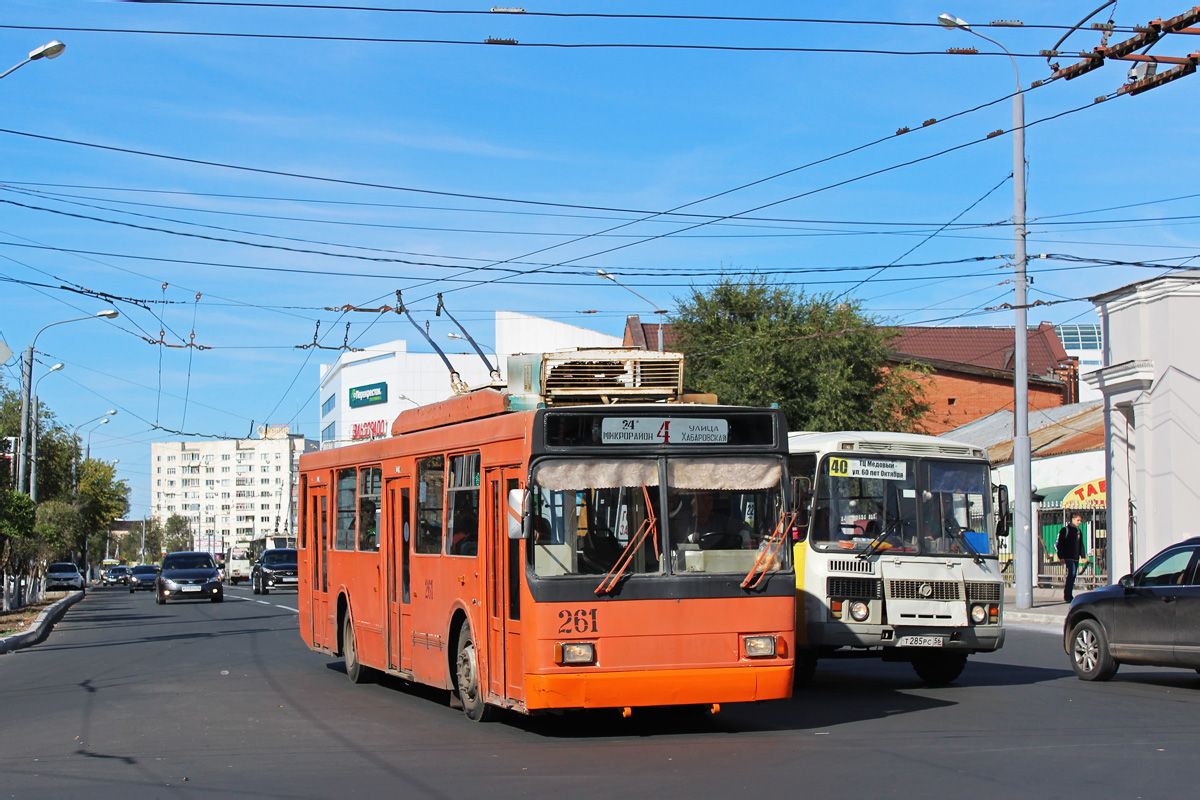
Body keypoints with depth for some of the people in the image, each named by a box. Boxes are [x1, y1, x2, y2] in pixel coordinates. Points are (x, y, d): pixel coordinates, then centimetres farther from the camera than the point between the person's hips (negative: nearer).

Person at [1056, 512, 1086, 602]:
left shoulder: (1079, 531, 17)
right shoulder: (1065, 530, -3)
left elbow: (1081, 545, 23)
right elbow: (1059, 544, -6)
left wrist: (1083, 556, 12)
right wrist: (1061, 557, -13)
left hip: (1076, 558, 7)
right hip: (1068, 557, -7)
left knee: (1073, 576, 7)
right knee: (1071, 573, -18)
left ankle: (1069, 595, 14)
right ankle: (1067, 595, -17)